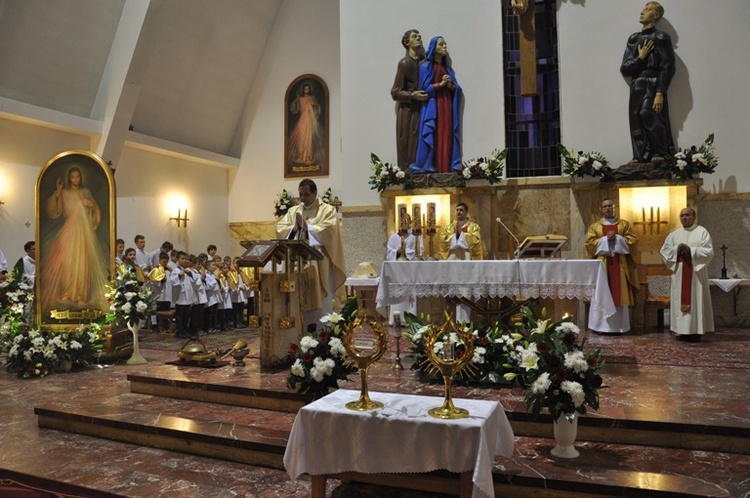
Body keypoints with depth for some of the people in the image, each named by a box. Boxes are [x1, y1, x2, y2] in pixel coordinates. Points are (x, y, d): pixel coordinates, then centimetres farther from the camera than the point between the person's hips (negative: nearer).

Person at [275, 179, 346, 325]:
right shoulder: (293, 211, 19)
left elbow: (328, 230, -12)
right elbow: (279, 229, 8)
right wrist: (294, 228, -10)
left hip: (319, 261, -4)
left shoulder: (328, 210, 5)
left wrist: (307, 227, -12)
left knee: (319, 298, -11)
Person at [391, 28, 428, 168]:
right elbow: (395, 92, -7)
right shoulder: (404, 63, -5)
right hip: (408, 111, -5)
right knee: (408, 146, -5)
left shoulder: (424, 61, 10)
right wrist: (412, 95, -20)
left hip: (422, 109, 5)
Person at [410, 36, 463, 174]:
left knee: (447, 137, 0)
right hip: (432, 107, -5)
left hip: (447, 107, 6)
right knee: (433, 138, -11)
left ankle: (447, 167, 1)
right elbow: (424, 88, -7)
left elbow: (457, 89, 15)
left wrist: (450, 85, -5)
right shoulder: (426, 66, 1)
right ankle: (427, 167, -8)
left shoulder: (447, 67, 19)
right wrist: (440, 84, -11)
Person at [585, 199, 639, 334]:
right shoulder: (594, 226, 10)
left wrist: (617, 238, -11)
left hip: (620, 264, 1)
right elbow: (589, 243, -1)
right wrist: (606, 238, -11)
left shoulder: (625, 224, 12)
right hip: (602, 263, 0)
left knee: (620, 294, 0)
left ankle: (619, 326, 5)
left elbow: (633, 240, 1)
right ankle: (602, 326, 0)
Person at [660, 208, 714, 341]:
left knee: (696, 299, -4)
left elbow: (709, 251, -7)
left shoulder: (702, 232, 1)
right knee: (680, 300, 2)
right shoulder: (675, 234, 12)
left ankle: (695, 331, -1)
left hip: (696, 271, -4)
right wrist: (676, 249, -10)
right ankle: (682, 330, 7)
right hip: (679, 272, 4)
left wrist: (690, 250, -16)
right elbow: (665, 250, 8)